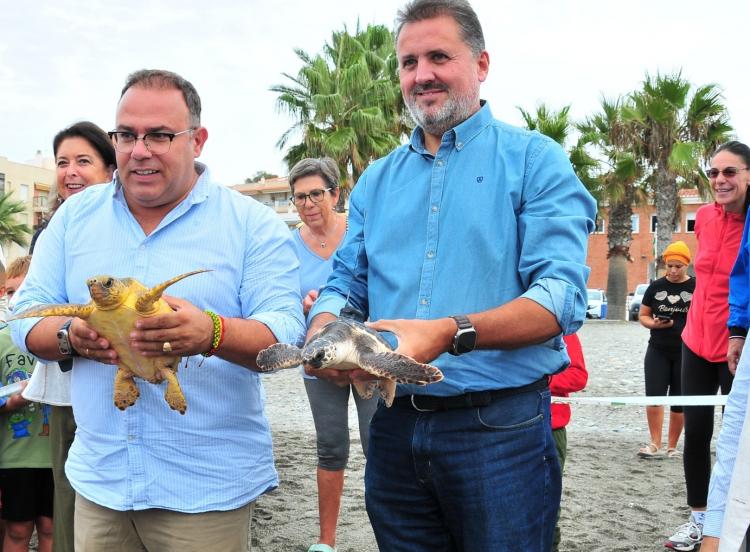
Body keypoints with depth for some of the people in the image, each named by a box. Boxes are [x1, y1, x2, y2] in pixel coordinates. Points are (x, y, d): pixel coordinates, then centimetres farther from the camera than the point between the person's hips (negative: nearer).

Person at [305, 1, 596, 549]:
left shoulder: (533, 160, -3)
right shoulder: (377, 180, 14)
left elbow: (562, 296, -14)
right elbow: (345, 283, 13)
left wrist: (451, 334, -29)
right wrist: (325, 328, -12)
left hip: (500, 426, -4)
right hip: (395, 426, 5)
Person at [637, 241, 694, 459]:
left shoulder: (697, 287, -2)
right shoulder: (656, 287, 4)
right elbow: (643, 316, 8)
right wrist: (654, 324, -12)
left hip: (685, 352, -1)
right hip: (658, 351, 1)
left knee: (679, 401, 6)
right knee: (653, 396, -8)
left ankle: (672, 447, 17)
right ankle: (655, 445, -5)